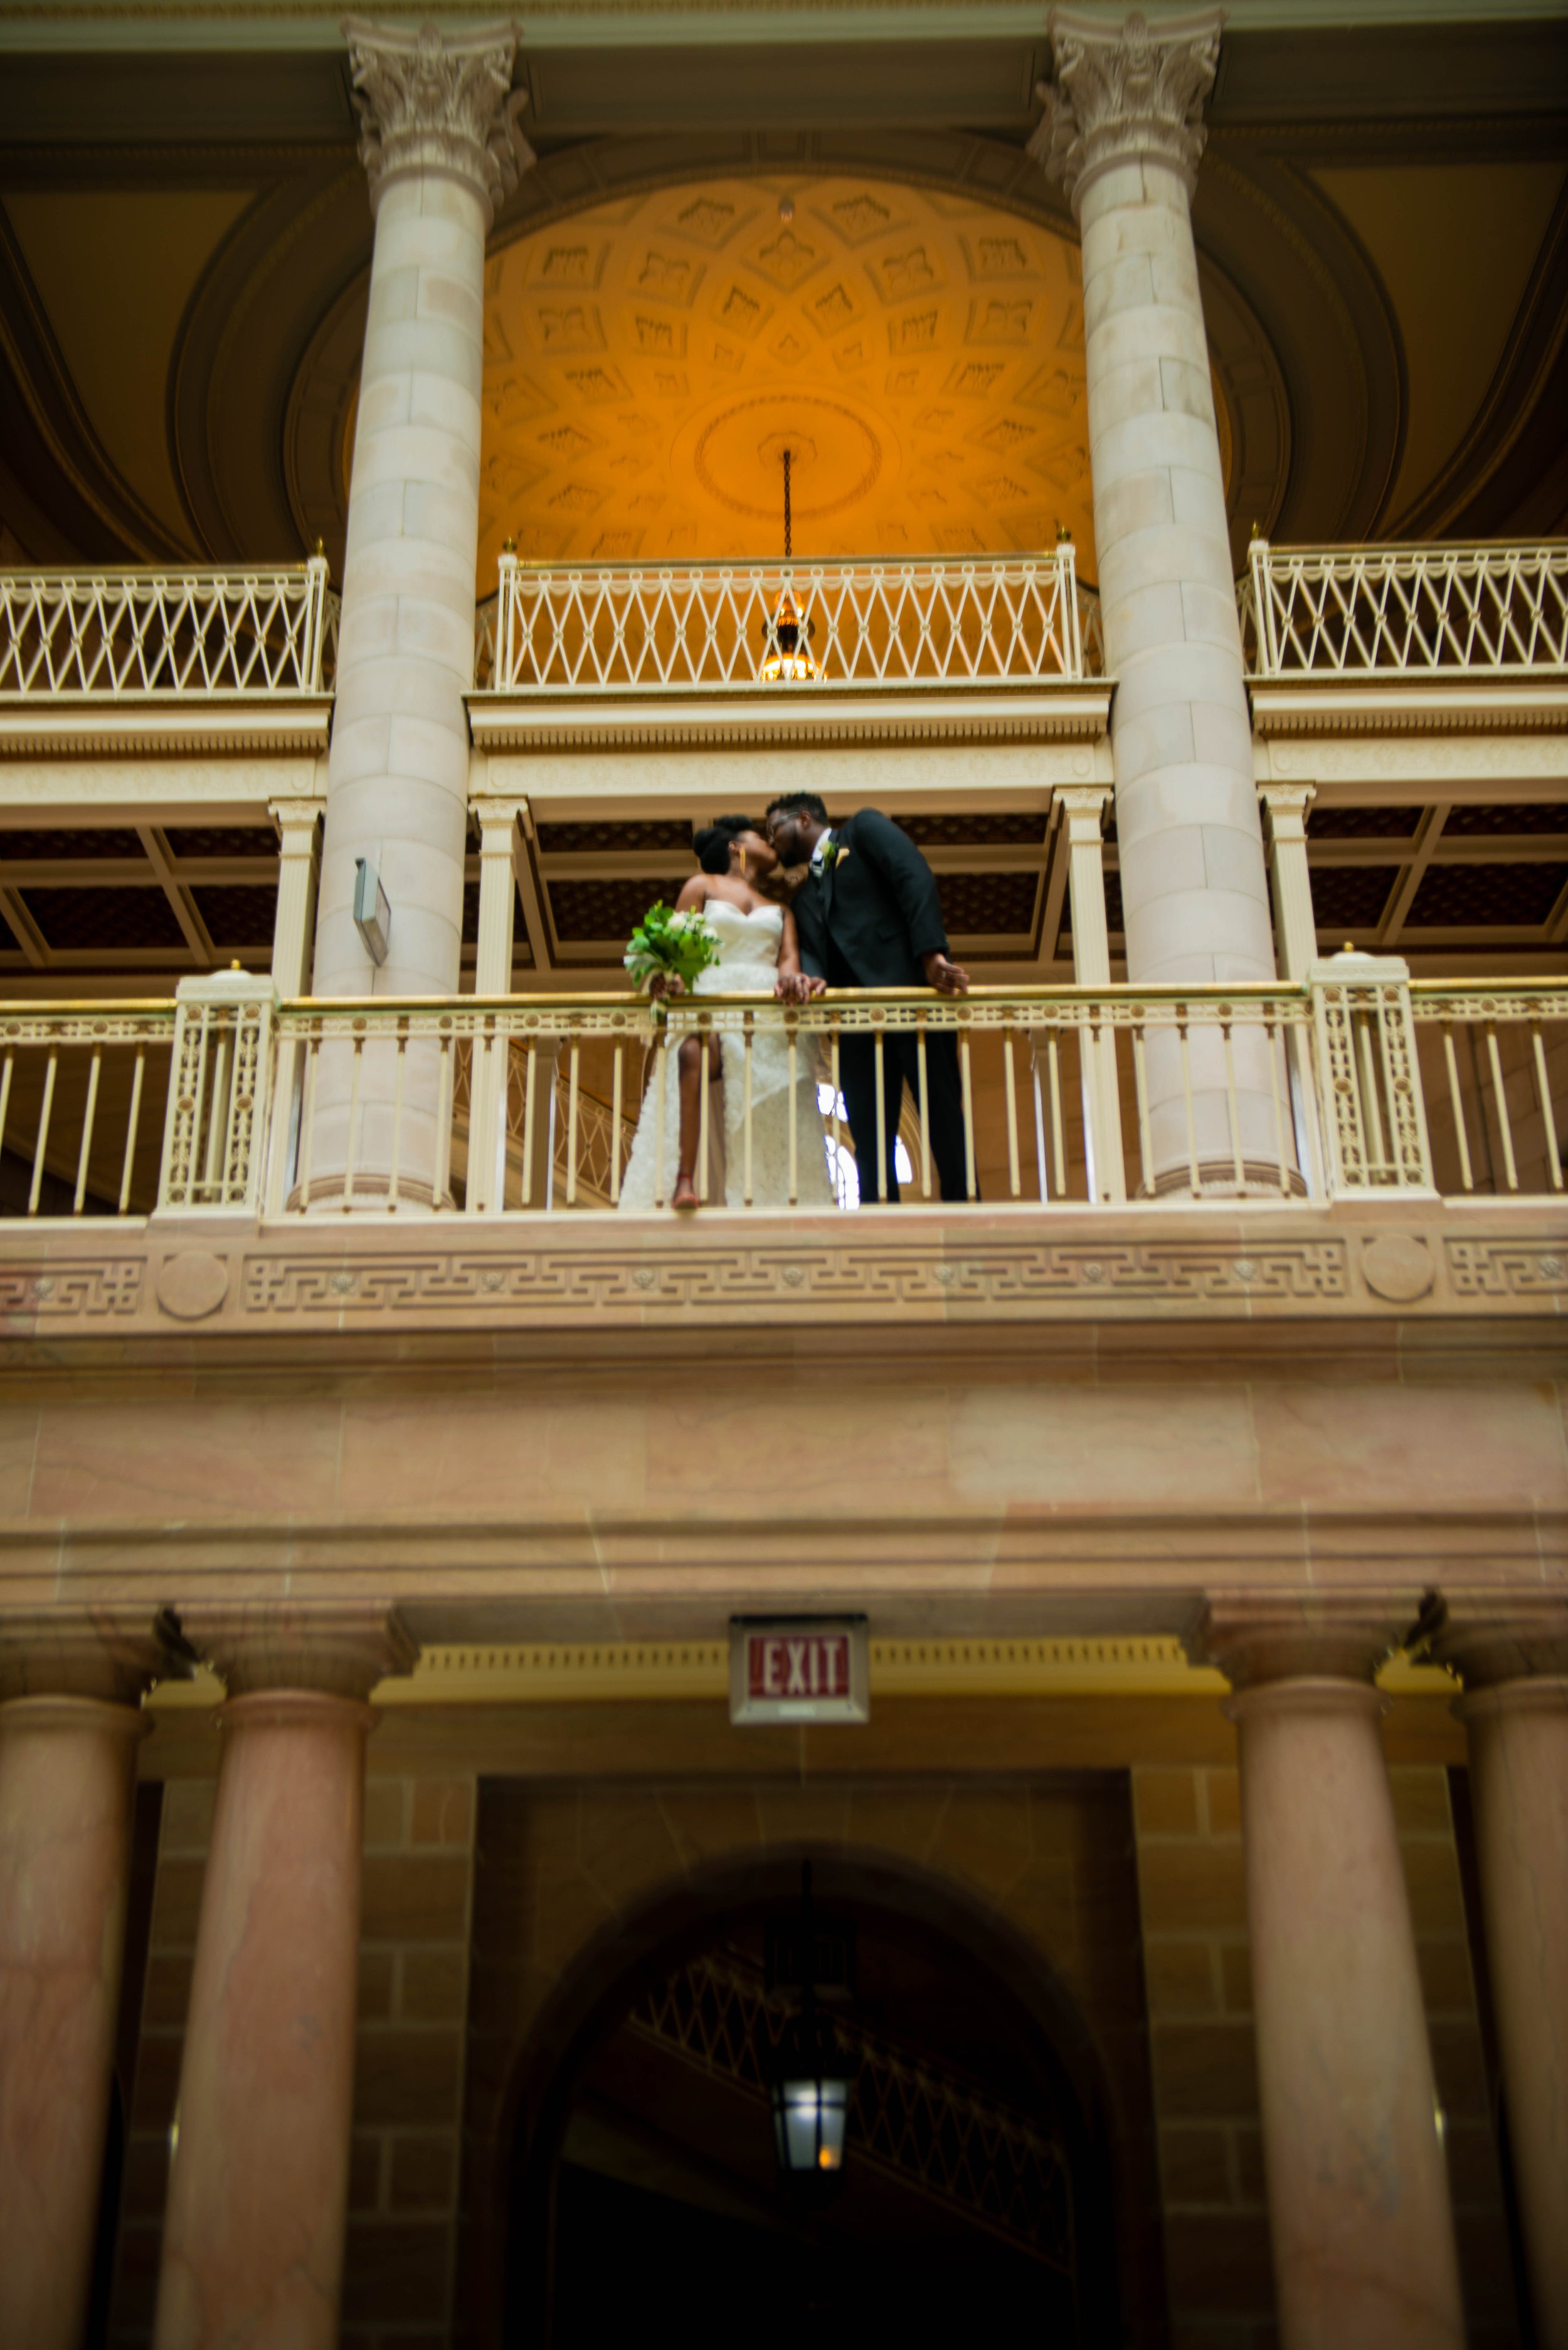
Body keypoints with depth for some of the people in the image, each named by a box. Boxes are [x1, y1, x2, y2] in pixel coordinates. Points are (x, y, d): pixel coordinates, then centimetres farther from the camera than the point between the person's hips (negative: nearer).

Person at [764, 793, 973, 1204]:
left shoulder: (864, 828, 15)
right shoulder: (803, 898, 30)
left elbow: (916, 877, -2)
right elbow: (811, 953, 12)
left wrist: (931, 954, -18)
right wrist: (810, 978, -14)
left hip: (910, 987, -6)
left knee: (944, 1119, -9)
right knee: (870, 1140, -2)